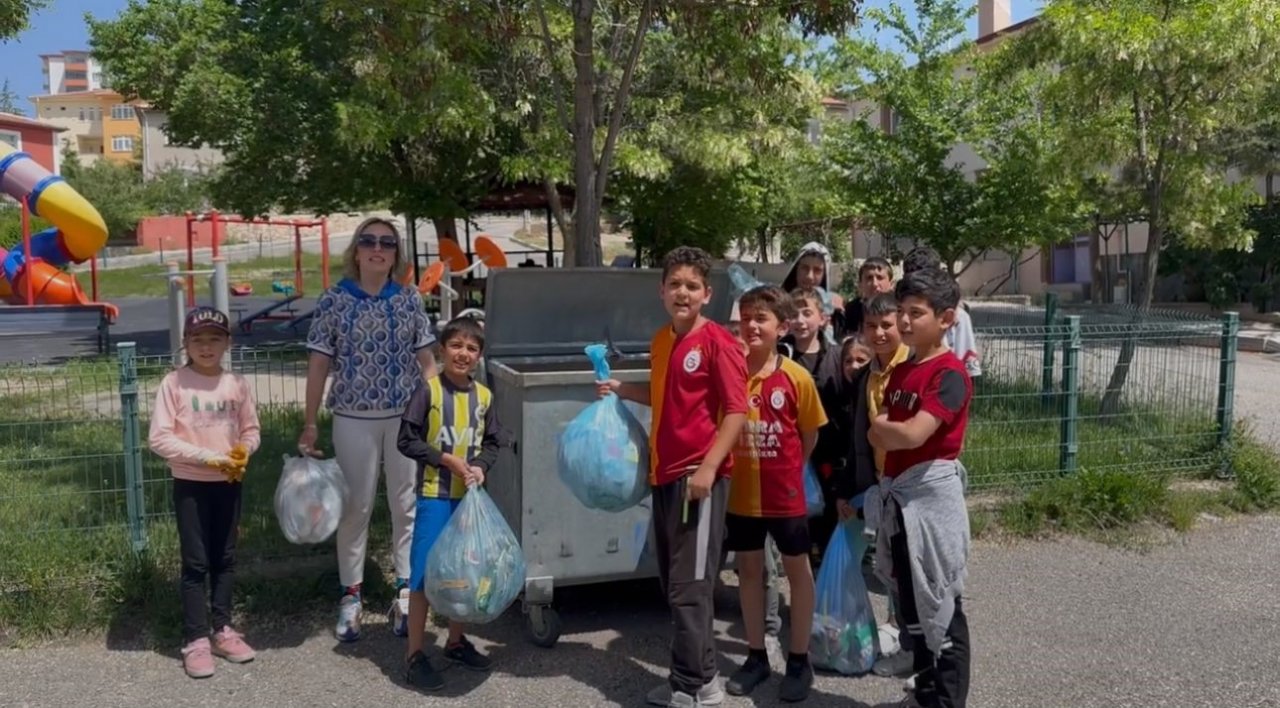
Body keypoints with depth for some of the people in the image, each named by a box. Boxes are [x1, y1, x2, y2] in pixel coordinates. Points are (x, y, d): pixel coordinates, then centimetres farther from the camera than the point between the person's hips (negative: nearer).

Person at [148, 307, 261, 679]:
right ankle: (195, 640, 10)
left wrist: (243, 451, -13)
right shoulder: (174, 383, -9)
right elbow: (159, 438, -13)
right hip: (190, 485, -3)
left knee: (224, 560, 13)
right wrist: (208, 458, -19)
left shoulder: (236, 383, 1)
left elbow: (251, 430, 9)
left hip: (229, 482, 4)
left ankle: (222, 630, 25)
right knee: (195, 563, 2)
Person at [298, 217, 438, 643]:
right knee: (355, 507, 9)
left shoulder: (410, 299, 2)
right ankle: (350, 596, 22)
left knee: (407, 505, 8)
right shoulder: (334, 301, -3)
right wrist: (309, 424, -2)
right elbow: (319, 365, -1)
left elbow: (426, 361, 5)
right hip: (354, 420, -1)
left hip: (407, 417, 1)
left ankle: (406, 593, 21)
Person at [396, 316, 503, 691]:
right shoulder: (428, 390, -10)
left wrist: (480, 466, -11)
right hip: (435, 495, -5)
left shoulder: (483, 396, 3)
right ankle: (414, 654, 11)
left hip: (470, 496, 5)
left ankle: (456, 641, 32)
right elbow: (407, 440, -10)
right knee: (425, 573, -1)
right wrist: (446, 459, -17)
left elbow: (492, 443, 8)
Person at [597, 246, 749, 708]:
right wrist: (621, 389, 14)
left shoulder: (718, 343, -11)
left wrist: (708, 467, -22)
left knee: (689, 587, -3)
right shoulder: (660, 341, 13)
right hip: (665, 474, 8)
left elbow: (737, 411, -15)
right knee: (674, 584, 14)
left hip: (699, 477, -8)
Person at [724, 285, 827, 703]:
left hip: (785, 493, -2)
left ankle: (799, 660, 24)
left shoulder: (797, 378, -10)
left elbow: (811, 435, 2)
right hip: (741, 492, 3)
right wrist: (744, 465, -5)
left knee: (797, 570, 10)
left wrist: (786, 469, 6)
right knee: (749, 570, 14)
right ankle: (756, 656, 29)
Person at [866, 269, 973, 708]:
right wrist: (886, 430, -7)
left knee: (941, 604, 2)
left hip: (932, 494, -9)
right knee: (910, 601, 18)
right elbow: (879, 435, 14)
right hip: (897, 494, 9)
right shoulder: (899, 372, 11)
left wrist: (884, 428, -7)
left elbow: (912, 434, -26)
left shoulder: (950, 374, -15)